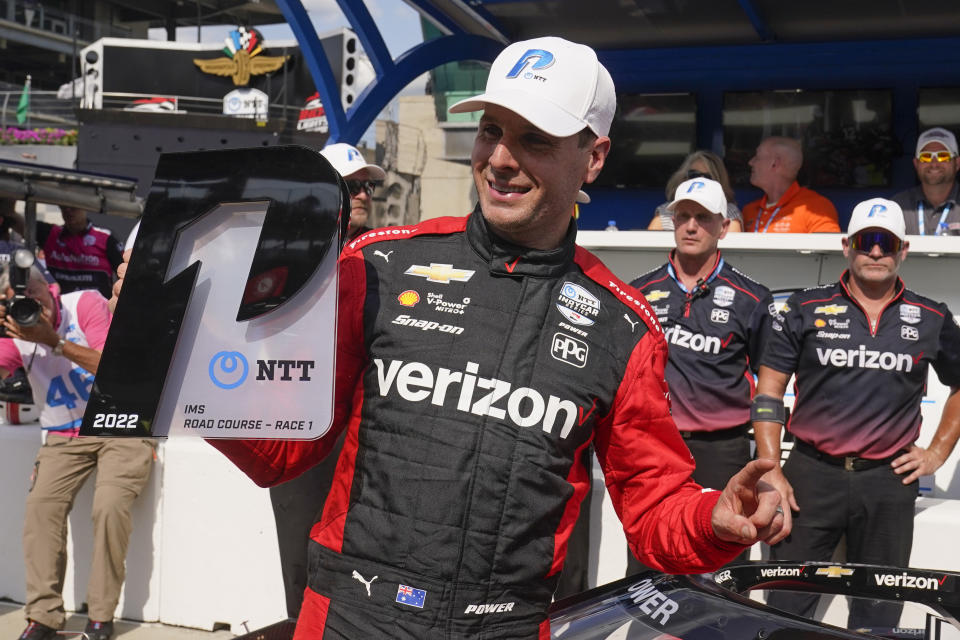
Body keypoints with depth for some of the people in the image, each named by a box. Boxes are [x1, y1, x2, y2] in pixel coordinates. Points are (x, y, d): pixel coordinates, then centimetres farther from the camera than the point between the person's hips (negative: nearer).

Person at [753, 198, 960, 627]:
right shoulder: (805, 310, 2)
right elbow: (768, 392, 2)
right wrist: (770, 470, -6)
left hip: (890, 480, 2)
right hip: (811, 474, -1)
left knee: (878, 613, 11)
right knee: (786, 606, 0)